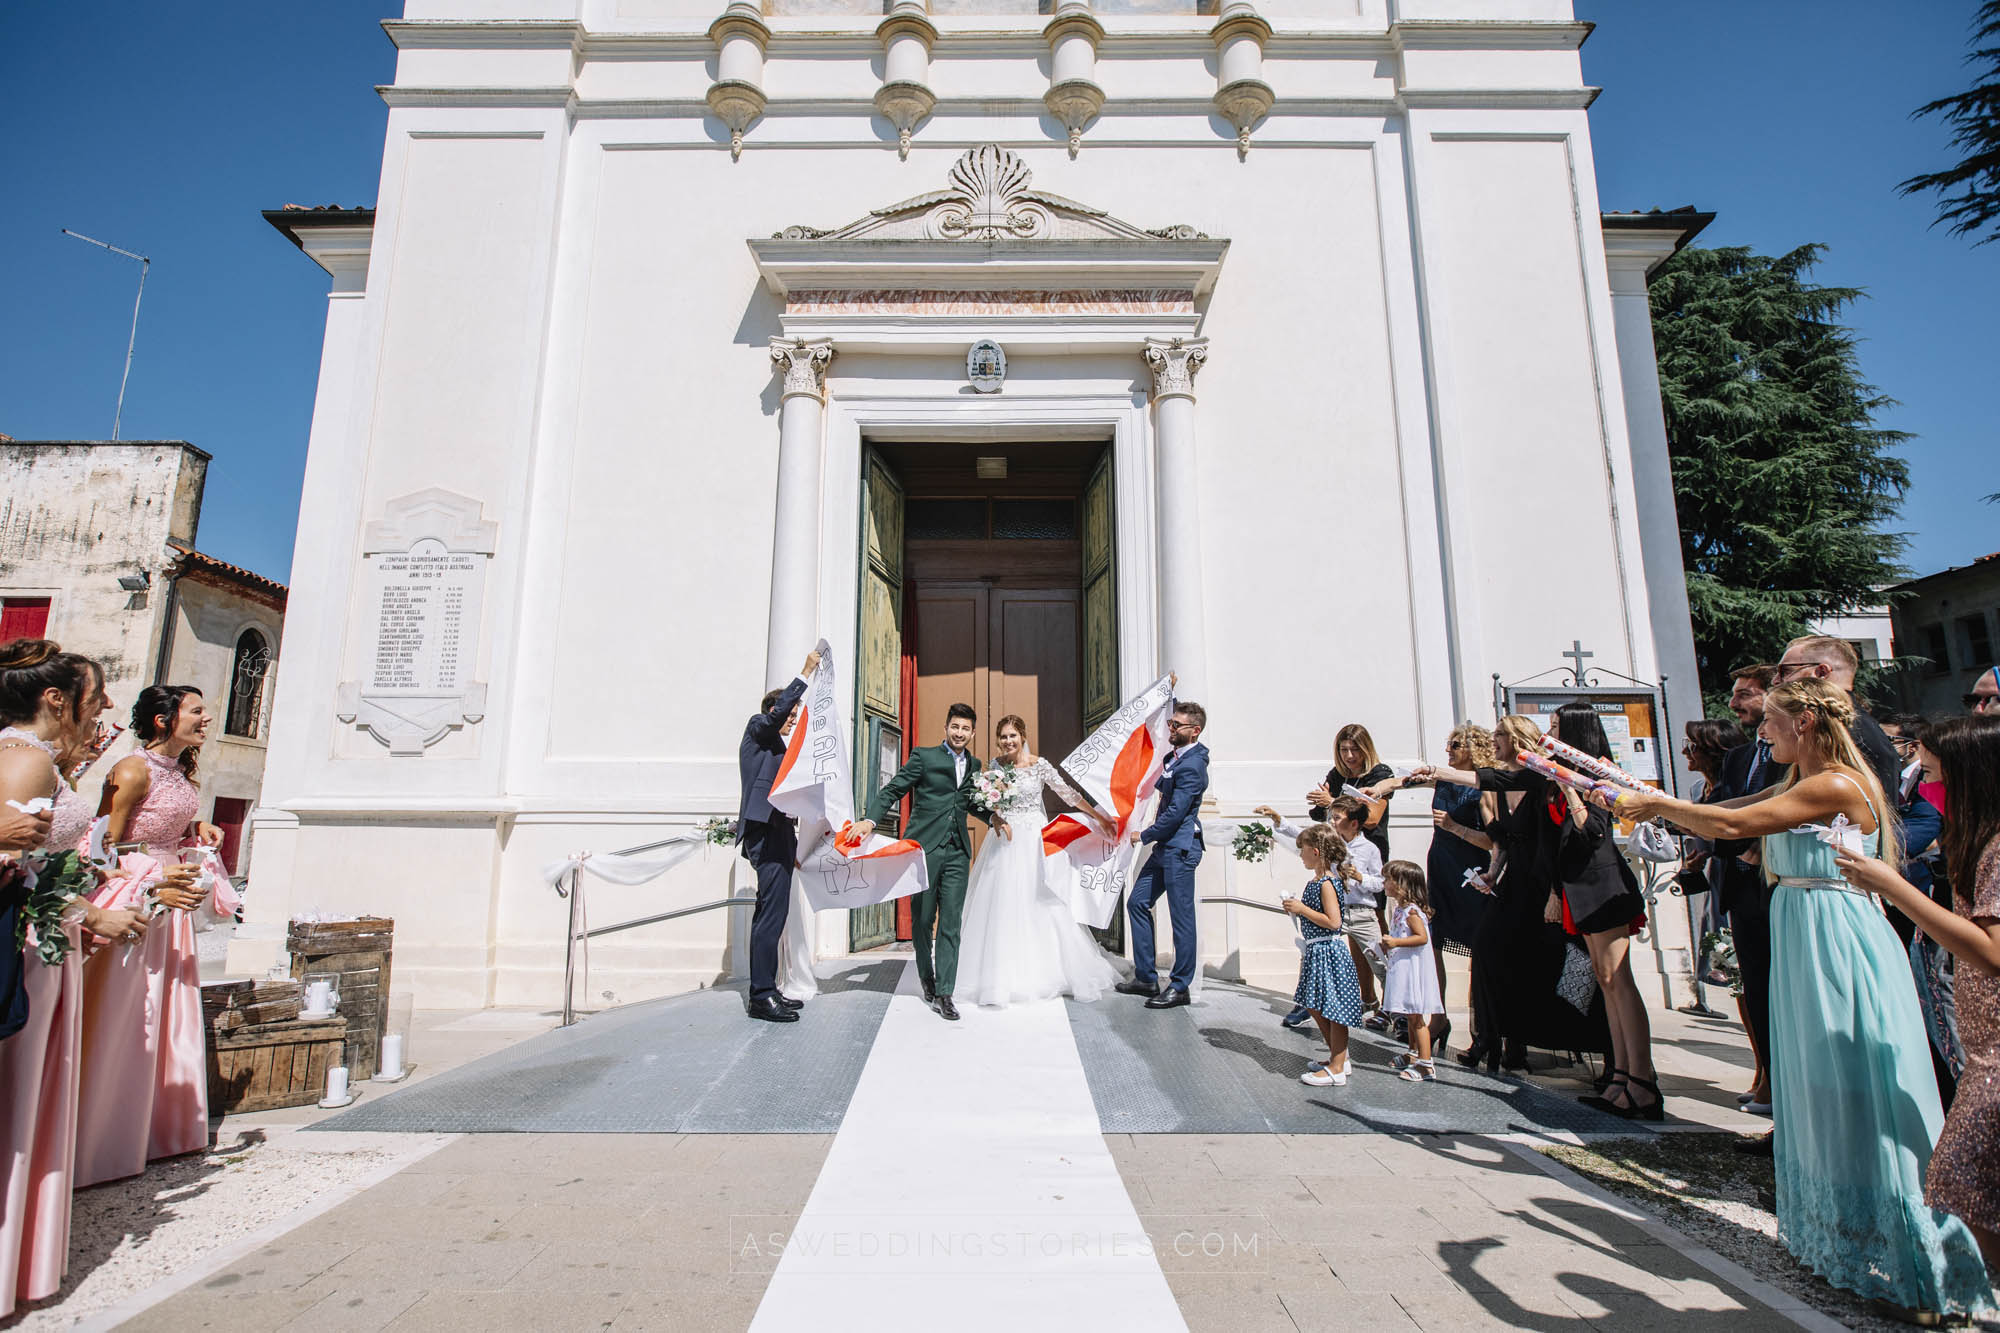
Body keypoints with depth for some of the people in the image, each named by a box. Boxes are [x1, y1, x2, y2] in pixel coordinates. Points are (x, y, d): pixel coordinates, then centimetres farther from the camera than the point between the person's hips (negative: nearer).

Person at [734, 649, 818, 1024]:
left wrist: (793, 844, 23)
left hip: (777, 832, 10)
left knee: (771, 912, 11)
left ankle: (765, 991, 16)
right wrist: (805, 673, -19)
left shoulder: (774, 746, 27)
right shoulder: (757, 728, 3)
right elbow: (776, 712, -20)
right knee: (772, 912, -14)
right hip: (766, 831, -10)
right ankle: (762, 995, -13)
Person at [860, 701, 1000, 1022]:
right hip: (924, 848, -3)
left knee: (951, 924, -1)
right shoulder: (924, 756, 0)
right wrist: (871, 818, -17)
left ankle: (944, 993, 3)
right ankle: (927, 980, 29)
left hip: (957, 852, 3)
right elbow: (893, 790, -3)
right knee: (922, 920, 8)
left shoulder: (974, 765, 15)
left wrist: (992, 818, 12)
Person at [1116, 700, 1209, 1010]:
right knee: (1137, 903, 12)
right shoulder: (1176, 756, 10)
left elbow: (1175, 812, -21)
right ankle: (1146, 978, 21)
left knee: (1181, 917, 1)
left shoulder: (1191, 766, -19)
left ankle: (1180, 987, 13)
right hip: (1164, 847, 10)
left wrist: (1144, 836, -7)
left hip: (1180, 848, -10)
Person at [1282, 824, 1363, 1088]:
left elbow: (1333, 922, -24)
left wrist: (1302, 909, -20)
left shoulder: (1327, 883, -18)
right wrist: (1296, 908, 7)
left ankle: (1337, 1070, 8)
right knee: (1315, 1007, 18)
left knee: (1333, 1010, -1)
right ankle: (1337, 1058, 31)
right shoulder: (1314, 881, 11)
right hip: (1315, 951, 11)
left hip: (1328, 952, -11)